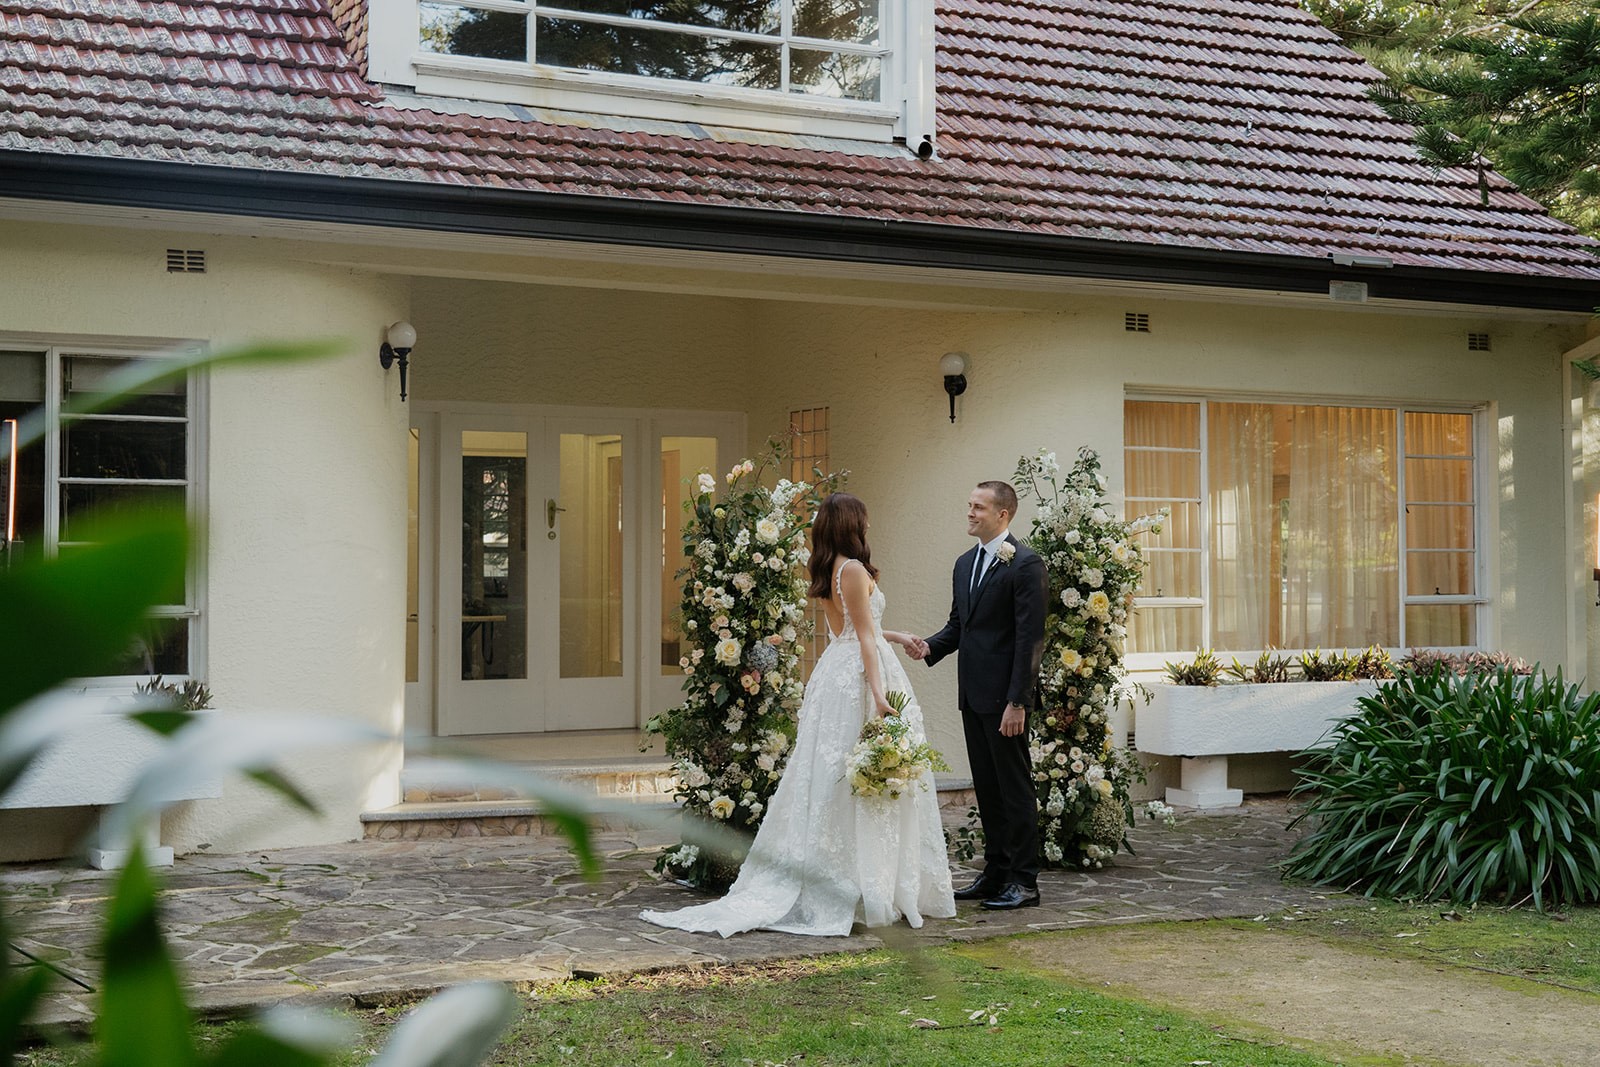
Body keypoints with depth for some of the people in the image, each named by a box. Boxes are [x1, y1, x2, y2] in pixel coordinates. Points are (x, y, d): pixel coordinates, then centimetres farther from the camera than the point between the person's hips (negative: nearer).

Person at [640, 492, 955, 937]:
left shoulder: (828, 572, 13)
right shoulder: (854, 570, -13)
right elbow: (864, 638, -18)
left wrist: (892, 636, 33)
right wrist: (879, 695, -21)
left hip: (834, 672, 9)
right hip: (860, 676, -9)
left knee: (829, 784, 9)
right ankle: (870, 892, -1)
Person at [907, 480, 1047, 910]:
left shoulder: (1025, 563, -11)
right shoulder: (965, 563, 15)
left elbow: (1029, 636, -15)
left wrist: (1017, 701, -19)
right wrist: (930, 647, -1)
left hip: (1004, 696, -8)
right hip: (972, 693, 8)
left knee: (1015, 786, -1)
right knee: (986, 787, 13)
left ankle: (1024, 881, 7)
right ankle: (996, 873, 22)